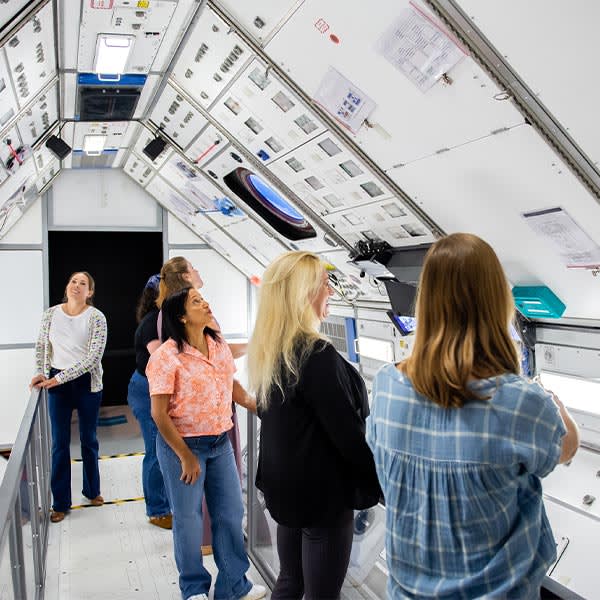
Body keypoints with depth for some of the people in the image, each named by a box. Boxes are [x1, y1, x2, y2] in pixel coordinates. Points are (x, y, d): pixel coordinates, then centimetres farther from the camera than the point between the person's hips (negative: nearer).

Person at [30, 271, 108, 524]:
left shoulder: (96, 318, -11)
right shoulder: (51, 314, -1)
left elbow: (93, 357, -17)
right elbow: (41, 347, 10)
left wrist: (60, 378, -20)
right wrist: (41, 374, -4)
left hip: (87, 382, -1)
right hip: (56, 383, 2)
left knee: (88, 439, 13)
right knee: (60, 443, 4)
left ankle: (92, 489, 34)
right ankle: (60, 503, 16)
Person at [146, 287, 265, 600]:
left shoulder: (219, 346, 1)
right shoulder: (166, 357, -17)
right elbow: (159, 414, -16)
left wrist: (256, 405, 9)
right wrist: (185, 456, -16)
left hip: (220, 442, 6)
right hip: (182, 445, -5)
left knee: (230, 513, 13)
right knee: (188, 518, 9)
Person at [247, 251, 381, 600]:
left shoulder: (266, 350, 4)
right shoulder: (316, 355, -24)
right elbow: (349, 434, -21)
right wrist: (385, 487, -9)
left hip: (284, 485, 9)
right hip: (322, 492, -9)